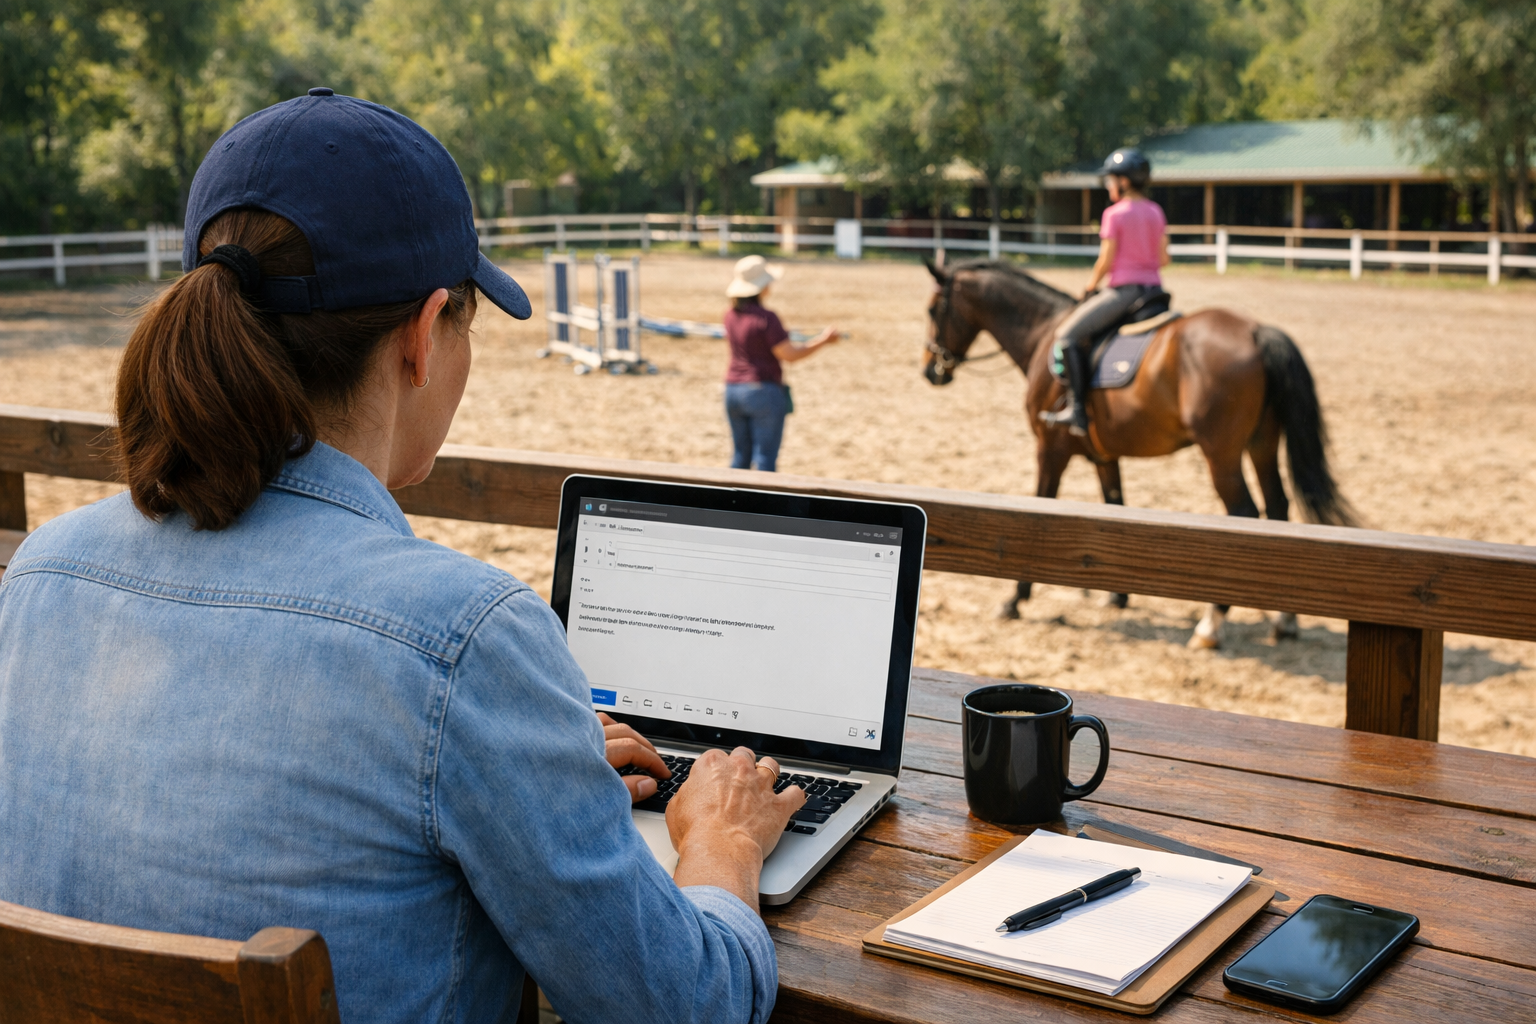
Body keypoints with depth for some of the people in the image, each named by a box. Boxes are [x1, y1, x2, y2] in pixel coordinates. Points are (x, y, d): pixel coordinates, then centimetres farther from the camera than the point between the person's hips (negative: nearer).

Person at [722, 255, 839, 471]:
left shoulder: (731, 315, 5)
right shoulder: (766, 317, -17)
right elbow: (790, 355, -15)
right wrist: (824, 340, -5)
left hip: (733, 390, 7)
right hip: (764, 392, -7)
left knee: (740, 456, 14)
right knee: (765, 458, 0)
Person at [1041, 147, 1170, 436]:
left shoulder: (1115, 214, -10)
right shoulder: (1156, 212, 11)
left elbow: (1106, 261, -10)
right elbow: (1163, 258, 11)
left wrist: (1091, 287, 5)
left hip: (1124, 290, -8)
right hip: (1154, 289, 8)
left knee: (1069, 334, -6)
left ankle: (1077, 408, -14)